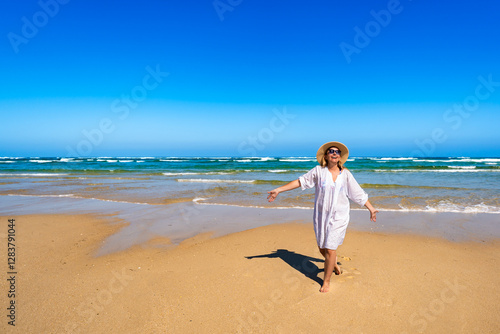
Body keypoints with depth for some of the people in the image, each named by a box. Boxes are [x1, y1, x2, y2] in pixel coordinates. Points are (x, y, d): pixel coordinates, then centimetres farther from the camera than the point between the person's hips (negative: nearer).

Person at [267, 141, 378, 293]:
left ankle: (326, 281, 16)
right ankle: (334, 264, 48)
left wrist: (371, 208, 10)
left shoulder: (345, 174, -1)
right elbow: (301, 181, -1)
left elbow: (359, 194, 8)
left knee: (330, 249, -5)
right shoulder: (319, 171, -3)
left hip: (338, 217, -1)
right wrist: (278, 190, -4)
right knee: (322, 248, 15)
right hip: (321, 215, 2)